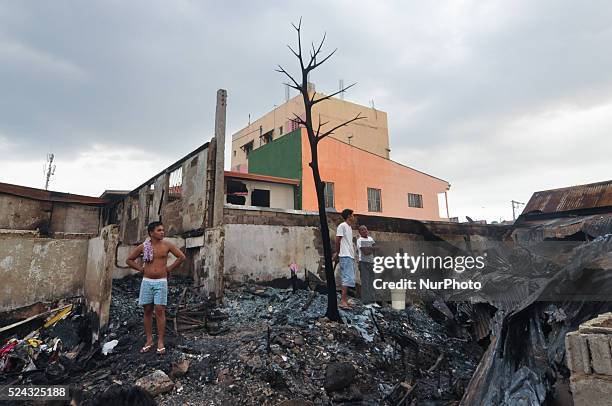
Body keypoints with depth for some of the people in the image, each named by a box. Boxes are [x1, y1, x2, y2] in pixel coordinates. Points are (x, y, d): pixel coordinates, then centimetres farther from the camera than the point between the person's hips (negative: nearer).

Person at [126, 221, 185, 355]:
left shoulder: (167, 245, -3)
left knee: (160, 311, -4)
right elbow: (129, 260, 13)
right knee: (147, 311, 7)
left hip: (161, 282, -2)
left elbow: (182, 257, 1)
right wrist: (141, 268, 3)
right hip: (146, 282, 2)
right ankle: (149, 341, 19)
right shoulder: (143, 247, 1)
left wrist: (169, 268, 0)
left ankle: (160, 342, 4)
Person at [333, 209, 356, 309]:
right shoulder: (342, 226, -8)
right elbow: (337, 240, -10)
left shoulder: (350, 227, 20)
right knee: (348, 278, -15)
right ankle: (343, 301, -15)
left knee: (348, 279, 9)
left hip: (350, 256, 10)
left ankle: (345, 300, 14)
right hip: (345, 256, -9)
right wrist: (337, 253, -2)